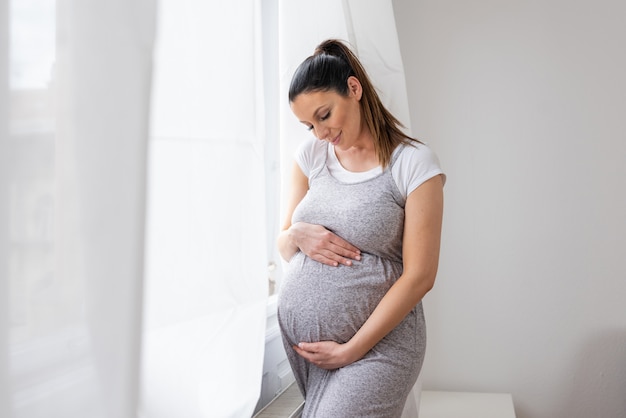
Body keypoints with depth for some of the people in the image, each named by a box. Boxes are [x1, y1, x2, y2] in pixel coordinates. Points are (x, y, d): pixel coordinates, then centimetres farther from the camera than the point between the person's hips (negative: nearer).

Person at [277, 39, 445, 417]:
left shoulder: (415, 164, -7)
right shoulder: (311, 156, 9)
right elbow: (283, 248, 15)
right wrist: (297, 235, -9)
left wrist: (349, 351, -11)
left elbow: (419, 276, -11)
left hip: (376, 344, -5)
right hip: (297, 336, 5)